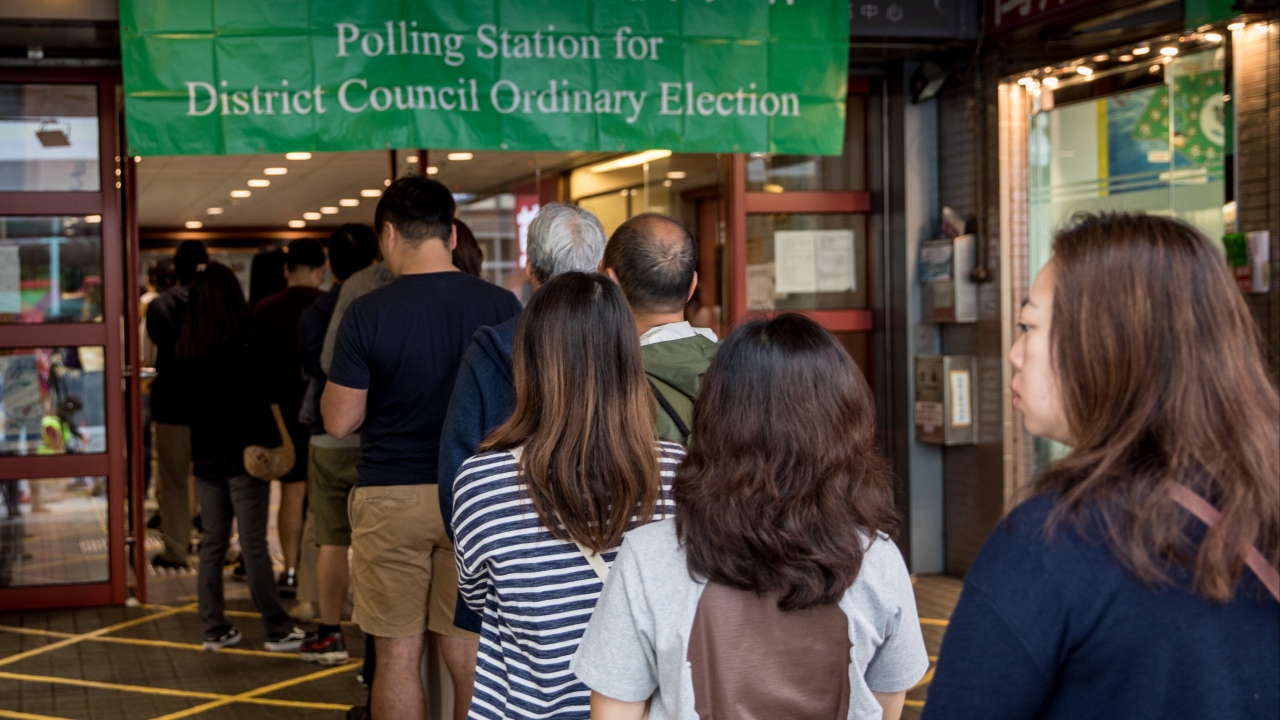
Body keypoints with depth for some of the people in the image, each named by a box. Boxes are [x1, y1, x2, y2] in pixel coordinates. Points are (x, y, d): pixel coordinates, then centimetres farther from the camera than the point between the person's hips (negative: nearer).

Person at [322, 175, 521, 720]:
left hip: (391, 499, -2)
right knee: (467, 654, 8)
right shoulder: (501, 306, -2)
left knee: (398, 655, 7)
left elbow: (339, 420, -5)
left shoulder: (367, 314, -9)